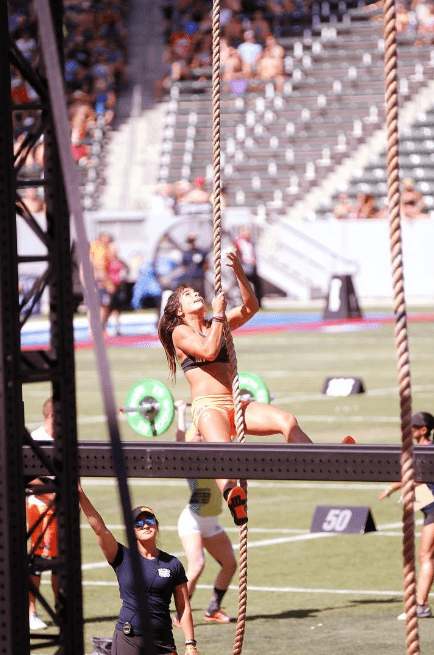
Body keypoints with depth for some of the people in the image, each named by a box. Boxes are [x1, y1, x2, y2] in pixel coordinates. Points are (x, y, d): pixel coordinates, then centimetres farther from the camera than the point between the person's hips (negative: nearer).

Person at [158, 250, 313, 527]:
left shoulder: (217, 325, 24)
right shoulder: (180, 332, 8)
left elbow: (250, 307, 13)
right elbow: (209, 350, -10)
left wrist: (239, 273, 2)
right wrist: (219, 314, -2)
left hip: (236, 405, 6)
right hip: (208, 407, -6)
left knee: (286, 420, -20)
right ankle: (231, 494, -68)